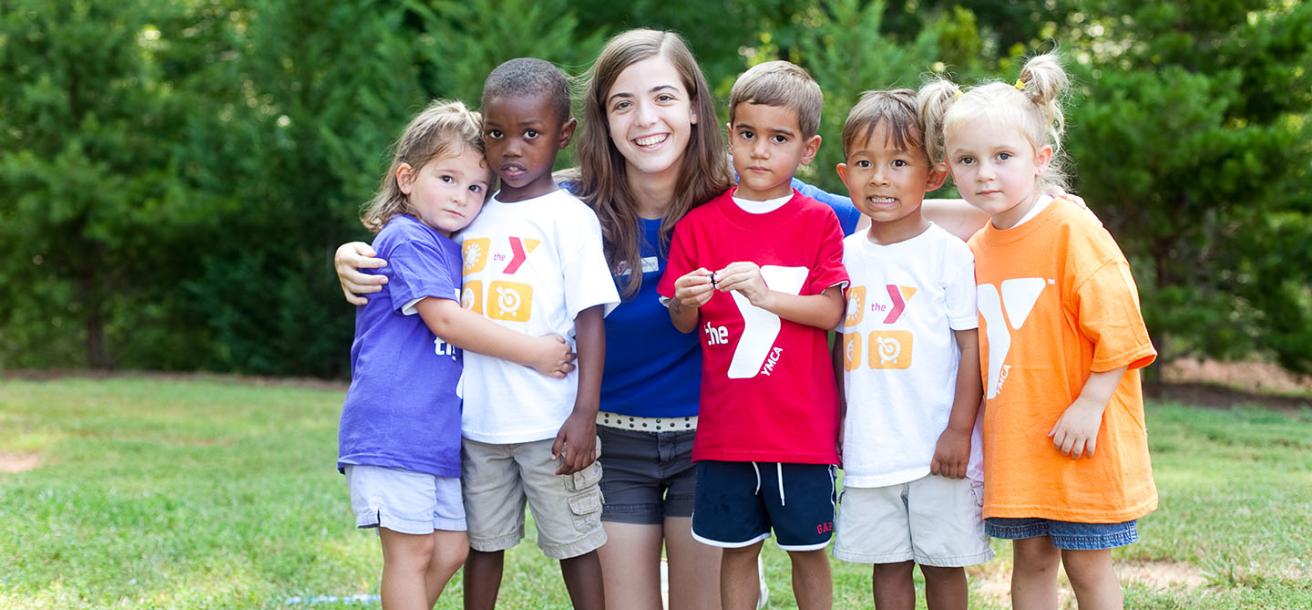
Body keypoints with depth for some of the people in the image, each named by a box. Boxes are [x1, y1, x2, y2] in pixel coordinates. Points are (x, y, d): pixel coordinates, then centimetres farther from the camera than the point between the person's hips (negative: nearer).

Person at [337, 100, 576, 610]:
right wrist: (533, 352, -13)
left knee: (451, 550, 9)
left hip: (439, 431, 9)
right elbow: (445, 320, -17)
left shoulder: (455, 249, 18)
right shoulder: (407, 239, -9)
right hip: (392, 428, -9)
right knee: (412, 551, -5)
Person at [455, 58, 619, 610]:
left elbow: (590, 317, -10)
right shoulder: (472, 217, 10)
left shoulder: (570, 217, -5)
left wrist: (584, 414, -16)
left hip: (550, 422, -5)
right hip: (477, 419, 5)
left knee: (575, 543, 3)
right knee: (482, 542, 14)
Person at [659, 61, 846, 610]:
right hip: (725, 424, 1)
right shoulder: (699, 224, 3)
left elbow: (832, 311, -7)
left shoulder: (818, 222, 0)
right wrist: (686, 303, -17)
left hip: (802, 423, -1)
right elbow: (682, 324, 5)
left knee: (808, 547, 9)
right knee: (737, 548, 8)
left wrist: (766, 294, -20)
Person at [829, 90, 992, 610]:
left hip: (937, 449, -4)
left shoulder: (949, 254, -6)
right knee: (888, 564, 10)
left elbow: (972, 346, -7)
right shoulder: (847, 255, 7)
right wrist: (836, 422, 13)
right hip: (869, 447, 4)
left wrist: (959, 430, -12)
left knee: (943, 561, 5)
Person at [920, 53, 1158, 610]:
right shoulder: (976, 250, 7)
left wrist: (1090, 405, -19)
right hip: (1014, 441, 6)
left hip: (1078, 439, -6)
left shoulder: (1073, 230, -12)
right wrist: (973, 424, 10)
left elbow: (1118, 324, -15)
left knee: (1087, 564, 3)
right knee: (1030, 560, 11)